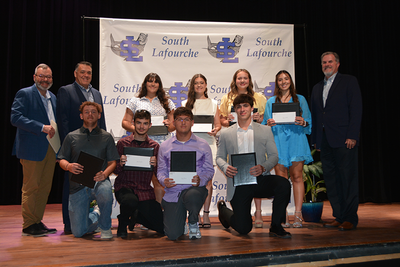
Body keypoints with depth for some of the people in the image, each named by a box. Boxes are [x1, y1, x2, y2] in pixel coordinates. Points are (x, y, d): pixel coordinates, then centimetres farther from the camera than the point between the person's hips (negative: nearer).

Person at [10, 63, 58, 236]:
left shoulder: (52, 97, 18)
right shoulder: (24, 94, -4)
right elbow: (15, 118, -15)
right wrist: (42, 128, -21)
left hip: (50, 149, 7)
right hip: (32, 149, -7)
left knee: (45, 187, 9)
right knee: (31, 187, -1)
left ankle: (37, 221, 20)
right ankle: (28, 225, 9)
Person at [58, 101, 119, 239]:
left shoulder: (106, 137, 9)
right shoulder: (71, 137, 11)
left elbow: (112, 162, 5)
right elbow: (62, 160, 10)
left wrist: (105, 173, -16)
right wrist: (68, 166, -14)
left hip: (99, 181, -1)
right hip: (78, 185, 1)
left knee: (105, 191, -40)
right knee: (78, 232, -3)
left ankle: (105, 227, -11)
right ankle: (96, 215, 33)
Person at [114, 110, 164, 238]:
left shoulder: (155, 146, 6)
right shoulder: (122, 143, 2)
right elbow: (115, 171, 3)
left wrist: (155, 165, -17)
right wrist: (120, 164, -19)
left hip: (145, 190, 3)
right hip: (124, 186, -3)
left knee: (162, 227, -1)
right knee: (130, 200, -39)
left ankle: (136, 215, 30)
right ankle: (123, 223, -2)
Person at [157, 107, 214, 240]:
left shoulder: (203, 145, 6)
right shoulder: (164, 147, 10)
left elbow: (209, 170, 6)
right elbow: (161, 170, 12)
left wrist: (200, 180, -16)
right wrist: (164, 180, -12)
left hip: (194, 189, -1)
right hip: (172, 193, 1)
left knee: (192, 196, -41)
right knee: (173, 234, -12)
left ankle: (193, 224, -4)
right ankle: (181, 221, 30)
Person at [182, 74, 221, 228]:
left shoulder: (213, 104, 15)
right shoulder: (186, 104, 14)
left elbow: (218, 124, 13)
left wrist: (215, 130, -9)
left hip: (208, 142, 0)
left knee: (207, 180, -3)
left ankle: (206, 214, 4)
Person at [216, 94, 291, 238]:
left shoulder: (265, 130, 11)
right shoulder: (226, 133, 10)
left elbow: (274, 156, 5)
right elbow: (219, 157, 12)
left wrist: (262, 167, -16)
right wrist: (225, 167, -12)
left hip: (260, 179, 1)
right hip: (238, 184, -1)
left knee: (283, 184, -31)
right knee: (243, 229, -8)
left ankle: (276, 226, -11)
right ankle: (223, 209, 28)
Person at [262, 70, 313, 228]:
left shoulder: (300, 99, 14)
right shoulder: (271, 101, 17)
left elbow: (308, 121, 10)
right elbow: (265, 123, 13)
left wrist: (303, 122, -12)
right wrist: (268, 124, -9)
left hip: (296, 139, -1)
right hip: (278, 141, 1)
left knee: (297, 176, -6)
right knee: (281, 178, -3)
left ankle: (298, 215, -5)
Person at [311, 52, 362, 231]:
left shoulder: (349, 81, 2)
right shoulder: (317, 88, 20)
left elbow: (356, 110, -6)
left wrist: (352, 136, -14)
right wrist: (315, 139, 10)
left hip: (344, 140, -6)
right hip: (325, 141, 6)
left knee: (348, 179, -3)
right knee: (331, 180, 7)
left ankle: (350, 218, 5)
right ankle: (339, 217, 15)